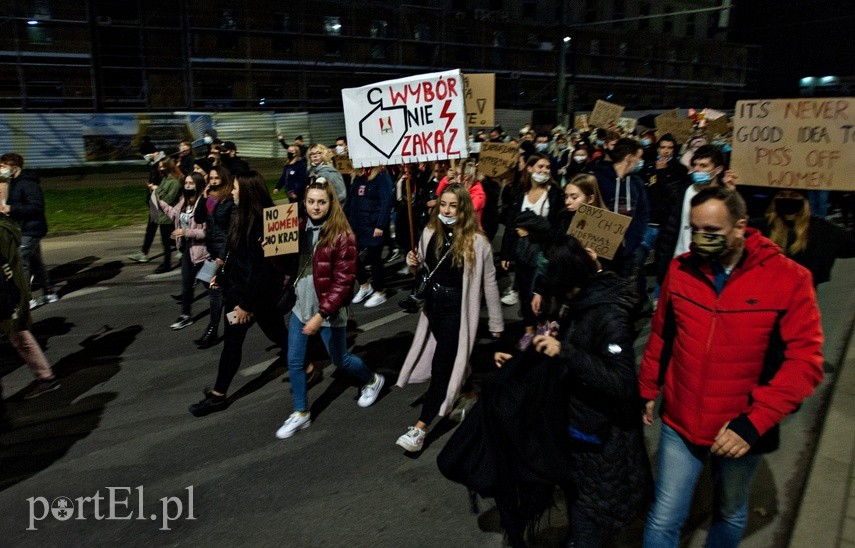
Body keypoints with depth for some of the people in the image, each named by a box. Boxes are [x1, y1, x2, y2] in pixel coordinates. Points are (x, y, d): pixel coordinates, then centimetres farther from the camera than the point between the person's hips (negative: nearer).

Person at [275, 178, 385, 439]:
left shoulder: (342, 236, -18)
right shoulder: (301, 228, 2)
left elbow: (343, 282, -19)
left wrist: (321, 314, -24)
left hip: (329, 311, -5)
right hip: (301, 306, 6)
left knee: (340, 359, 13)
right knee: (294, 362, 7)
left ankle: (373, 380, 43)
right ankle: (301, 413, 26)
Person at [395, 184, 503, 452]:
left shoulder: (477, 242, -14)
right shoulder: (430, 233, 1)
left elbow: (489, 284, -6)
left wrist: (496, 323, -1)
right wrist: (414, 264, -8)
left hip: (457, 308, -5)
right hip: (433, 304, 6)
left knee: (441, 365, -6)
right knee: (449, 360, 20)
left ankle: (420, 428, -3)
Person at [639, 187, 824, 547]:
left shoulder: (789, 279, -14)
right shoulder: (680, 269, -6)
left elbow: (804, 361, -16)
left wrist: (753, 422, -23)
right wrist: (647, 390, 13)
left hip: (742, 430, -1)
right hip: (680, 422, 1)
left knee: (730, 515, 23)